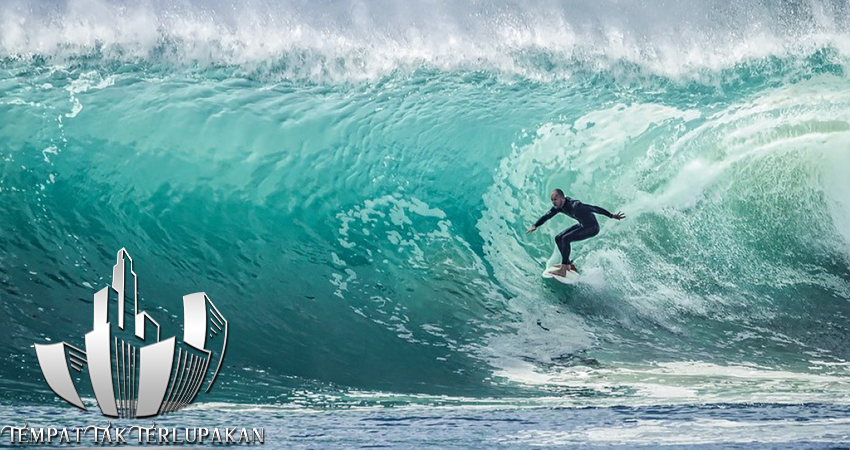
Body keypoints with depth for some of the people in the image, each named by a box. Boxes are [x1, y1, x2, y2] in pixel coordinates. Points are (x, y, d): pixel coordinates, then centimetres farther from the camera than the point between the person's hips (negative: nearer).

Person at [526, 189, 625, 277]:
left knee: (565, 239, -23)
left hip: (592, 228, -9)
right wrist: (535, 226, -7)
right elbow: (547, 216, 5)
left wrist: (612, 216, -33)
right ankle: (568, 264, 19)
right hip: (581, 225, 9)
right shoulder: (558, 206, -6)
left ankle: (563, 270, -22)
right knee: (558, 238, 7)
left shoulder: (574, 205, -31)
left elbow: (593, 208, -32)